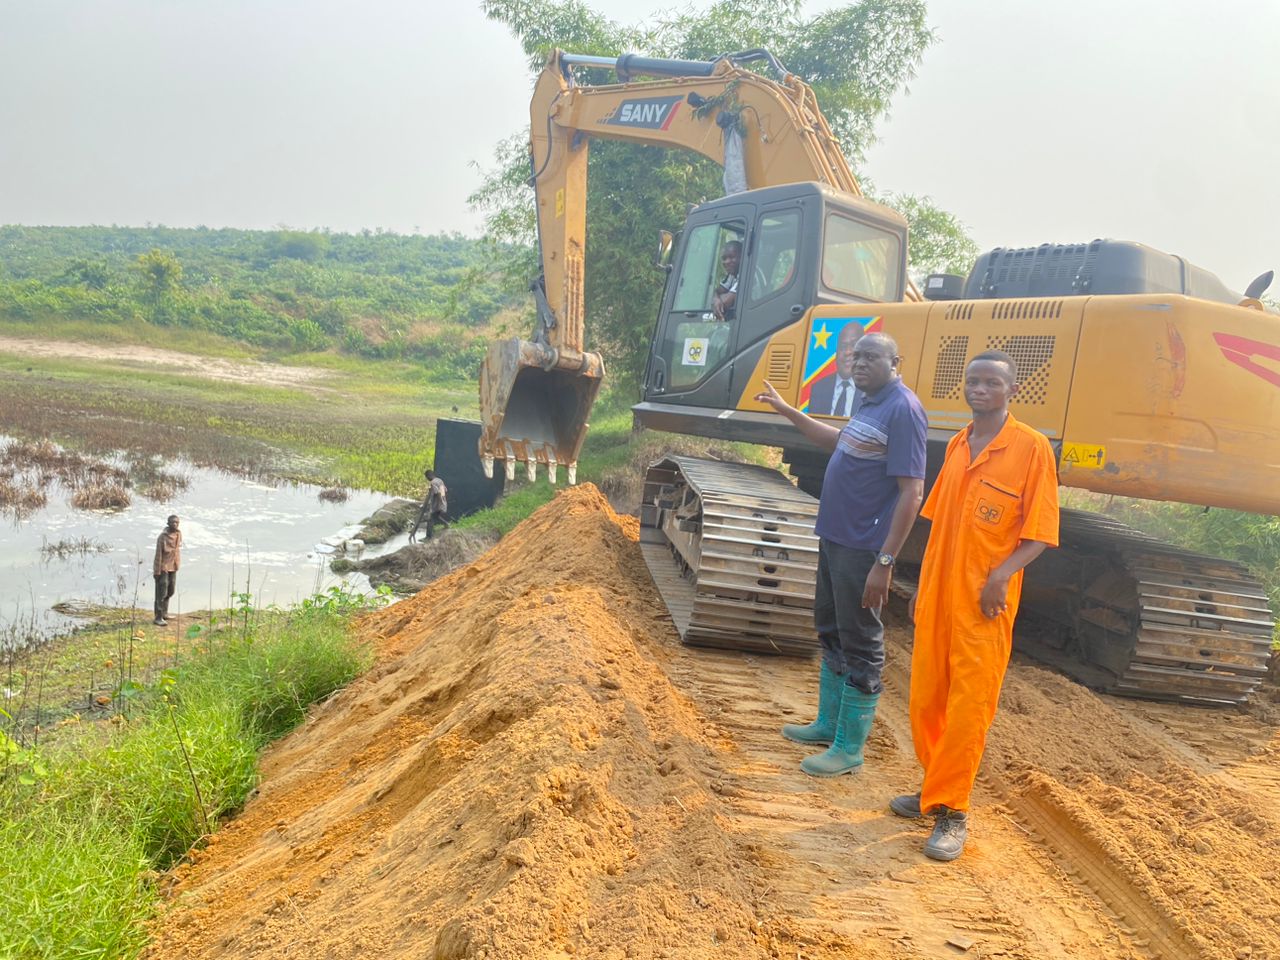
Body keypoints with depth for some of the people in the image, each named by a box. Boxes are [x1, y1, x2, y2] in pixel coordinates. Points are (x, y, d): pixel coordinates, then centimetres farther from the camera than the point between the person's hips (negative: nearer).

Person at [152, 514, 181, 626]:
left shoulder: (178, 534, 2)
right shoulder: (162, 537, -18)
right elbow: (158, 554, -15)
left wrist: (178, 565, 14)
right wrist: (157, 571, -14)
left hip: (173, 567, 7)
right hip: (163, 567, -7)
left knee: (170, 591, 16)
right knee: (161, 593, -4)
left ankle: (164, 612, 32)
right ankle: (158, 617, 1)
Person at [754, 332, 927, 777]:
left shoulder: (903, 409, -19)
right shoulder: (870, 405, 10)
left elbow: (911, 492, -23)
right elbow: (841, 442, 31)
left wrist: (884, 562, -25)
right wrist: (787, 411, 31)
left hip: (863, 550, -10)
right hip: (835, 539, 10)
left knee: (860, 647, 1)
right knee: (831, 633, 20)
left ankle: (849, 748, 12)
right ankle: (829, 723, 35)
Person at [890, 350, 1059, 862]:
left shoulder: (1031, 447, -7)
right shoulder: (956, 446, 11)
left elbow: (1040, 531, -9)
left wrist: (1003, 573, -23)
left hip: (983, 605, -6)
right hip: (937, 596, 6)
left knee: (968, 707, -2)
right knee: (926, 700, 12)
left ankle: (951, 813, 8)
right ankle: (935, 791, 29)